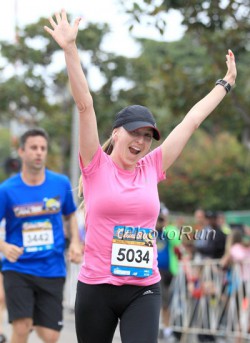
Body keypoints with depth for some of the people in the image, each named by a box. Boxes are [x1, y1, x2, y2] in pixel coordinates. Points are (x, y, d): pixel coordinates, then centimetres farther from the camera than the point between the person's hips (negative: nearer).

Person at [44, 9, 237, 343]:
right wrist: (70, 49, -19)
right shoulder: (96, 165, -2)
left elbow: (191, 121, 14)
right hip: (96, 287, -2)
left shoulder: (152, 167, 6)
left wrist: (226, 84, 23)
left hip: (145, 290, 2)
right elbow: (85, 105, -11)